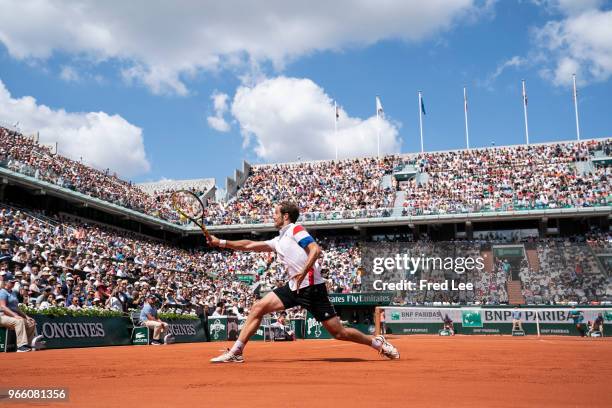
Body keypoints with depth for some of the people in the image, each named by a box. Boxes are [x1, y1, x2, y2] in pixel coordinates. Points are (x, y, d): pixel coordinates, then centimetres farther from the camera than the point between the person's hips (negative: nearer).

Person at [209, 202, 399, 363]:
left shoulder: (295, 229, -3)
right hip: (293, 287, 8)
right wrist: (221, 242, 21)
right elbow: (249, 245, 24)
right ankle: (236, 352, 3)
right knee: (258, 308, -2)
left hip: (312, 287, -8)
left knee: (339, 332, -6)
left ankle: (378, 342, 13)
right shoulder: (278, 241, 20)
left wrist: (303, 273, -26)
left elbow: (315, 250, -16)